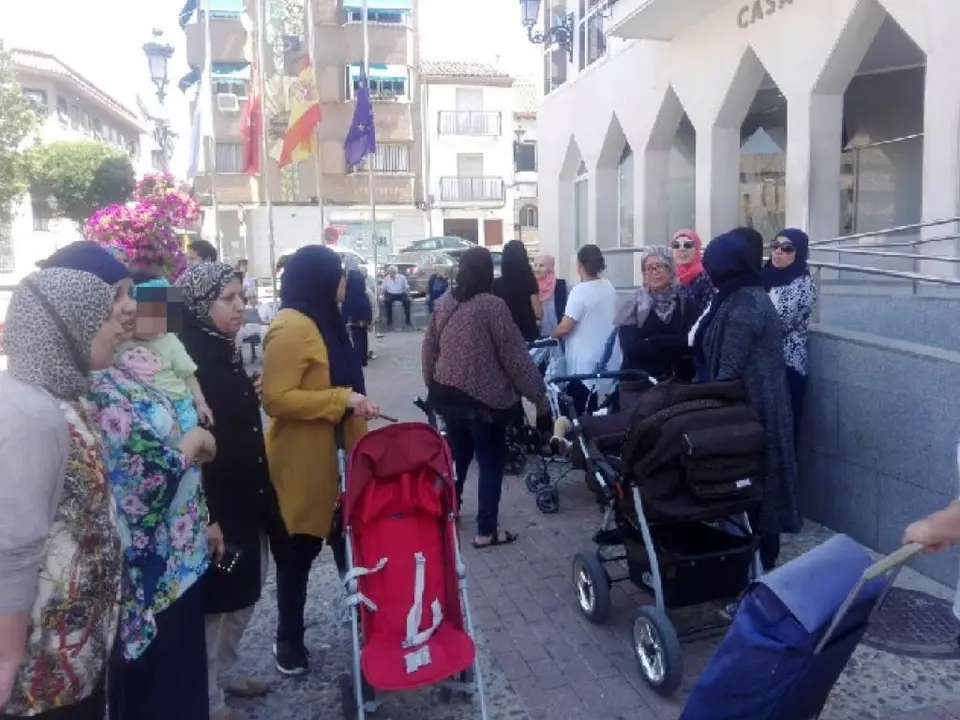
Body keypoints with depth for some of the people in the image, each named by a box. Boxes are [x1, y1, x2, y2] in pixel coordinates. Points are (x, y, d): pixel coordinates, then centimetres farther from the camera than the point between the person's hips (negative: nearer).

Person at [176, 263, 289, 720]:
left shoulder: (226, 351, 8)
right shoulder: (189, 360, -19)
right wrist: (207, 518, -23)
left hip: (246, 500, 9)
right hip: (214, 506, -9)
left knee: (244, 597, 20)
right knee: (216, 603, 6)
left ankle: (220, 675, 39)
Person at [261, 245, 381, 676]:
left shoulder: (320, 321, 10)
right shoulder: (291, 329, -20)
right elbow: (276, 398, -25)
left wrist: (354, 403, 11)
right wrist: (341, 399, -25)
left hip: (334, 454, 9)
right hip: (304, 462, -9)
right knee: (300, 551, 6)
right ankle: (289, 641, 23)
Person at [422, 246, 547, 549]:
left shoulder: (444, 304, 4)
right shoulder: (492, 305, -15)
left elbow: (428, 350, 10)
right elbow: (515, 356, -14)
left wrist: (433, 385, 23)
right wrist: (538, 394, -6)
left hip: (448, 394, 6)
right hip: (484, 399, -6)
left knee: (457, 456, 21)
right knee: (490, 463, 5)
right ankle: (486, 531, 10)